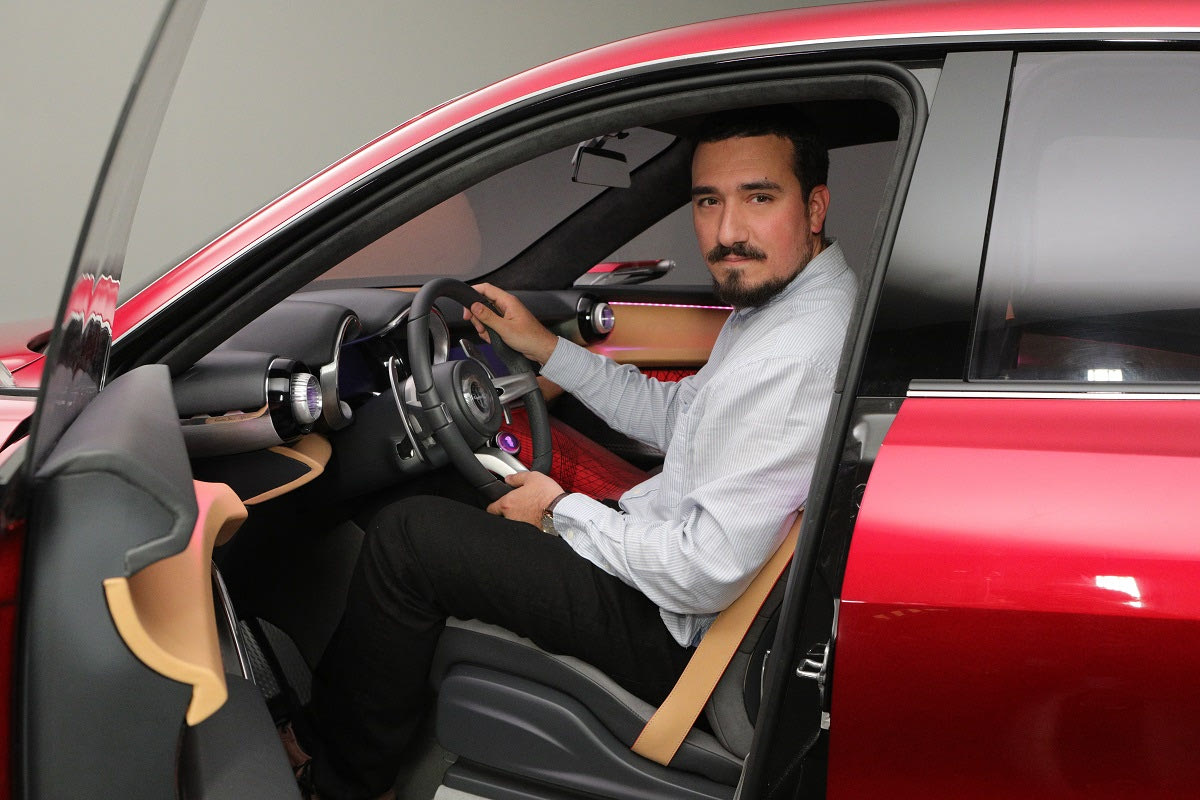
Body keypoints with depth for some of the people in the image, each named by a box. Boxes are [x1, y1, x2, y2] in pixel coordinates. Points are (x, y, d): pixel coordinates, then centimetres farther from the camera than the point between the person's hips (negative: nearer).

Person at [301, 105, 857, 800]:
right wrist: (549, 348, 13)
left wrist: (563, 510, -15)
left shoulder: (795, 359, -30)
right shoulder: (778, 296, 4)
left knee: (409, 535, -12)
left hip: (680, 635, -11)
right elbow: (677, 416, 19)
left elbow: (707, 574, -30)